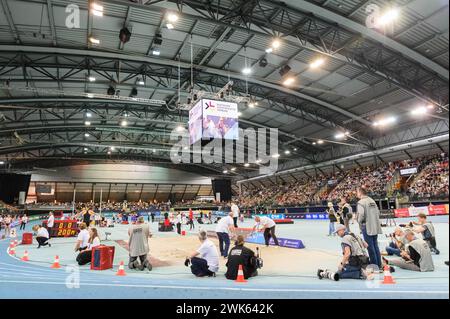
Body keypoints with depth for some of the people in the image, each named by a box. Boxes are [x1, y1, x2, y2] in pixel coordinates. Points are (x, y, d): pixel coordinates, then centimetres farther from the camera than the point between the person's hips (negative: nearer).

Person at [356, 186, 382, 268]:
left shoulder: (361, 202, -13)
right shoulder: (372, 201, 10)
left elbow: (361, 214, -21)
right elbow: (378, 212, 11)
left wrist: (360, 222, -4)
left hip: (367, 227, -8)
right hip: (375, 227, 8)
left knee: (370, 247, 1)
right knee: (376, 246, 15)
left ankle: (374, 265, 7)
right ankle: (379, 265, 21)